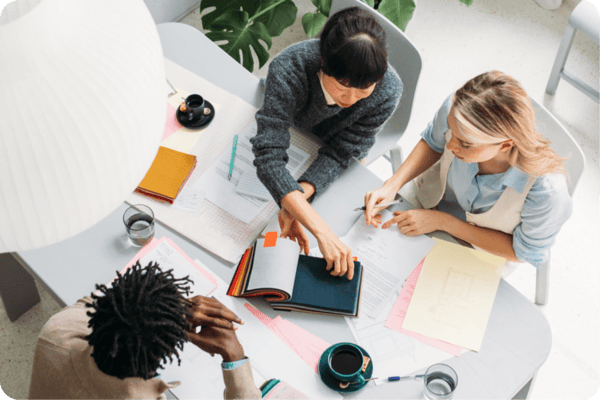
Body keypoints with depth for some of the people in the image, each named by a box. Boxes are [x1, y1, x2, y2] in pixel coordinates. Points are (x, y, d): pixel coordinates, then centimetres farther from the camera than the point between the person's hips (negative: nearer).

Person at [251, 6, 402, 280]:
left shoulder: (387, 92, -39)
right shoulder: (288, 70, -46)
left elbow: (339, 154, -28)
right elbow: (268, 156, -51)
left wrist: (299, 196, -45)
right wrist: (321, 231, -59)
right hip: (287, 126, 0)